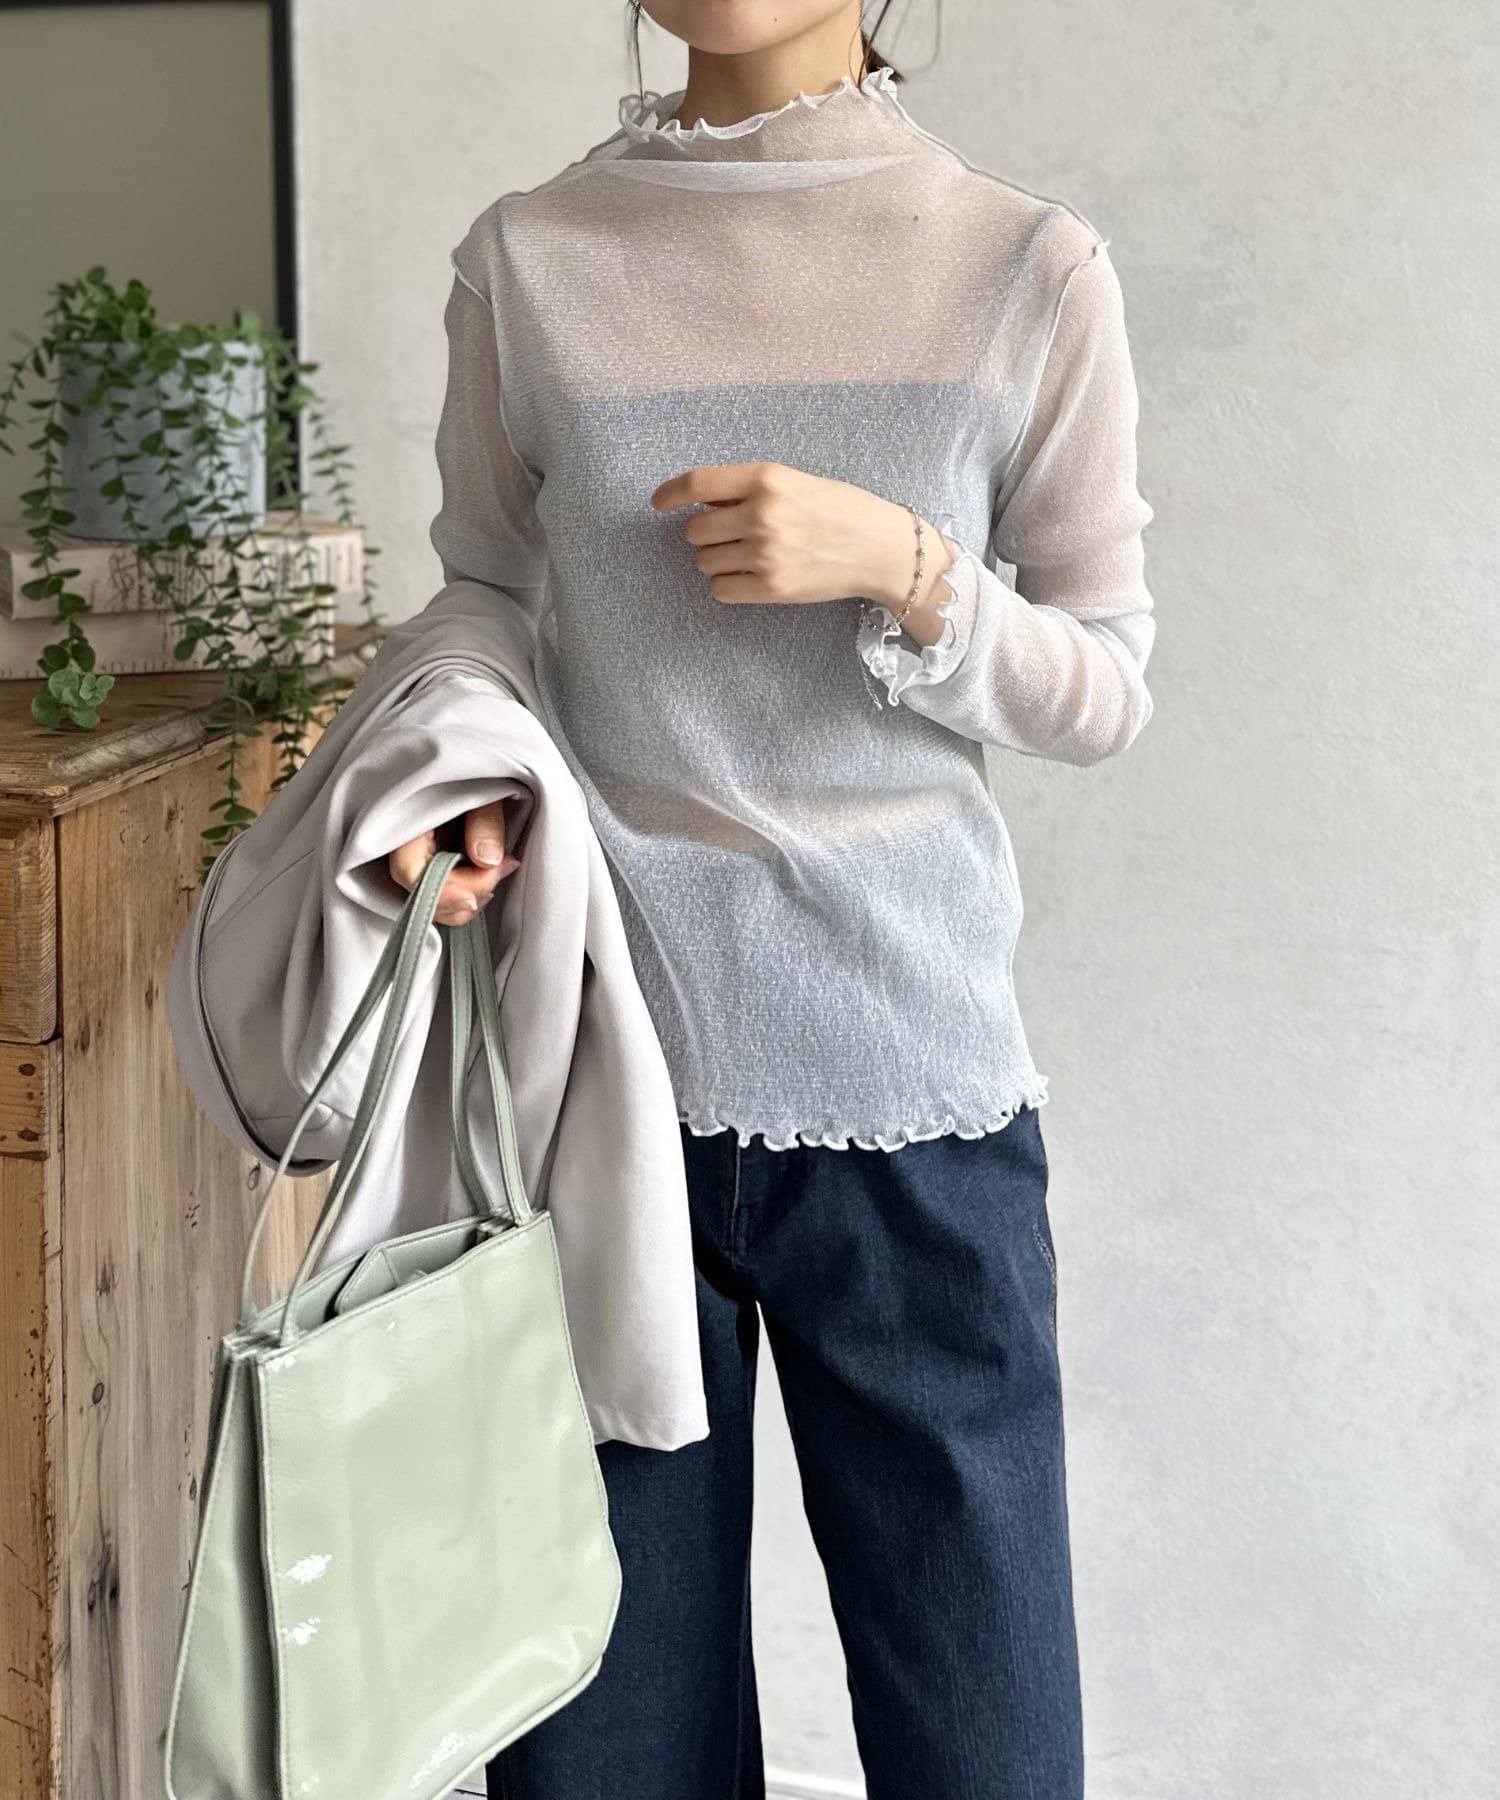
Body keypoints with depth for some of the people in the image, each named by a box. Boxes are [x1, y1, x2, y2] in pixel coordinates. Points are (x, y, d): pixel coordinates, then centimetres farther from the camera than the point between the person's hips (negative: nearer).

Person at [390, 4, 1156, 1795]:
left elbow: (1107, 691, 3)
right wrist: (469, 788, -8)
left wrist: (900, 564, -14)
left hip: (911, 1071, 0)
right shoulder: (525, 259, 4)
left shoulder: (1032, 271, 1)